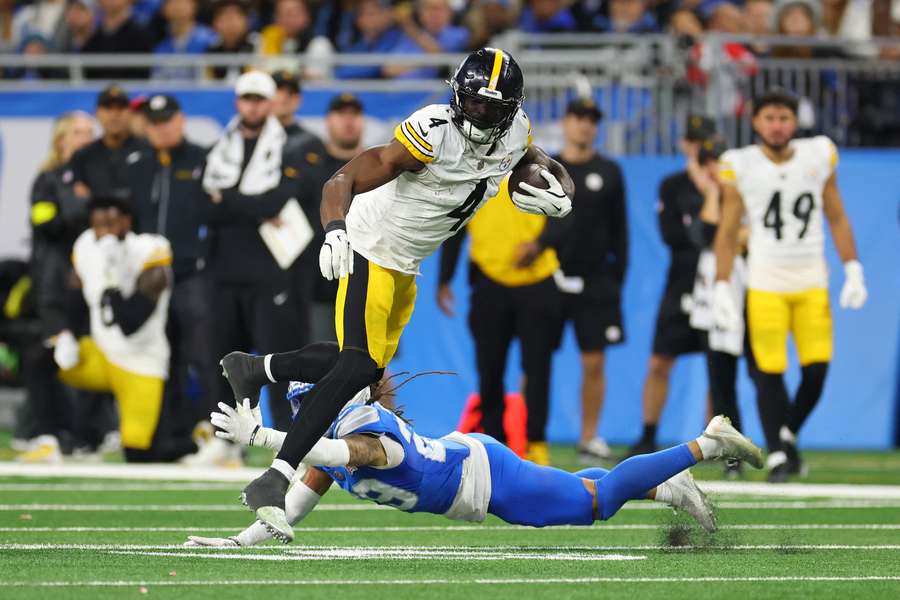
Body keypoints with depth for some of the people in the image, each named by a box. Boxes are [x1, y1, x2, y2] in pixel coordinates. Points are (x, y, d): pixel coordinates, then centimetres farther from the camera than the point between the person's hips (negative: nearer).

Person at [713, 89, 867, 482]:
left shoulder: (818, 157, 3)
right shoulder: (741, 167, -2)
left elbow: (836, 218, 10)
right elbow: (727, 234, 2)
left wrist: (853, 271, 4)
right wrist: (721, 289, -3)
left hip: (812, 283, 2)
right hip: (765, 283, -2)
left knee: (817, 368, -5)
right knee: (770, 372, -7)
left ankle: (789, 434, 19)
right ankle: (777, 454, 3)